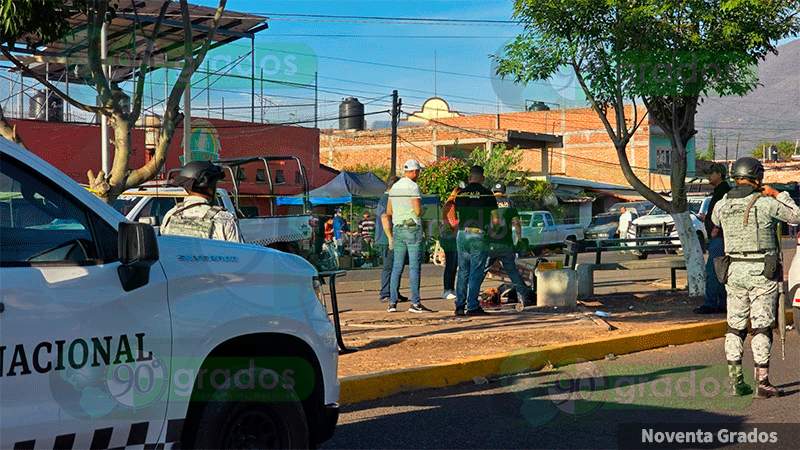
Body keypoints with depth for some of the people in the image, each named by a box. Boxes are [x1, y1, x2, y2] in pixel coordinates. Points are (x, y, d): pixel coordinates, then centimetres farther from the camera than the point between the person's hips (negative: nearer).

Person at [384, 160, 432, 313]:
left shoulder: (394, 187, 12)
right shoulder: (413, 187, -11)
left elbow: (388, 212, 15)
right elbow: (418, 211, -18)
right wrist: (421, 210, 5)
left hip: (397, 229, 7)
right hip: (413, 228, -7)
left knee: (397, 266, 7)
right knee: (414, 266, -5)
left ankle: (392, 302, 6)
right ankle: (415, 303, -6)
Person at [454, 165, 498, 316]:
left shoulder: (461, 193, 6)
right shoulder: (486, 193, -5)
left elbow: (458, 212, 13)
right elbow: (494, 213, 0)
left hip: (462, 234, 4)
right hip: (478, 235, -4)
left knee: (463, 271, 12)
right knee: (476, 272, -1)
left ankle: (459, 306, 10)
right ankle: (472, 307, -3)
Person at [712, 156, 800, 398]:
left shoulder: (722, 205, 2)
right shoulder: (766, 203, -11)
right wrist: (778, 194, 11)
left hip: (734, 271, 4)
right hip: (762, 272, -4)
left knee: (735, 326, 11)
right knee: (762, 328, -1)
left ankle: (736, 381, 12)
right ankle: (762, 383, -1)